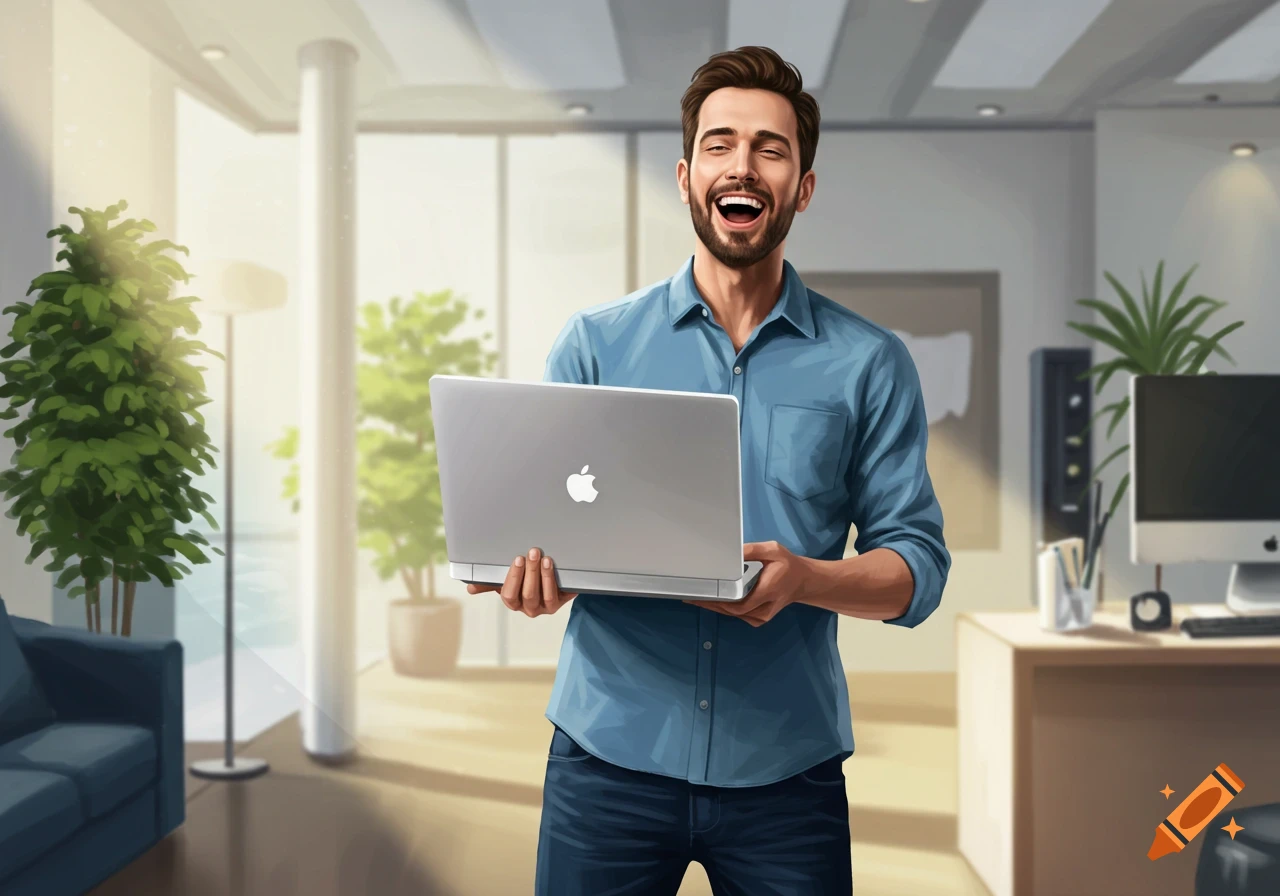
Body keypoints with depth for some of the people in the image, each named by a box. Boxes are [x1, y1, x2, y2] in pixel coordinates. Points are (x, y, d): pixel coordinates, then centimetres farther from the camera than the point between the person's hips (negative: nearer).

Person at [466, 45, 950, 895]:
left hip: (786, 769, 0)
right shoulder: (594, 342, 5)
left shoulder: (870, 363, 3)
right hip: (611, 753, 1)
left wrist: (805, 577, -19)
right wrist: (537, 568, -20)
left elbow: (918, 563, 1)